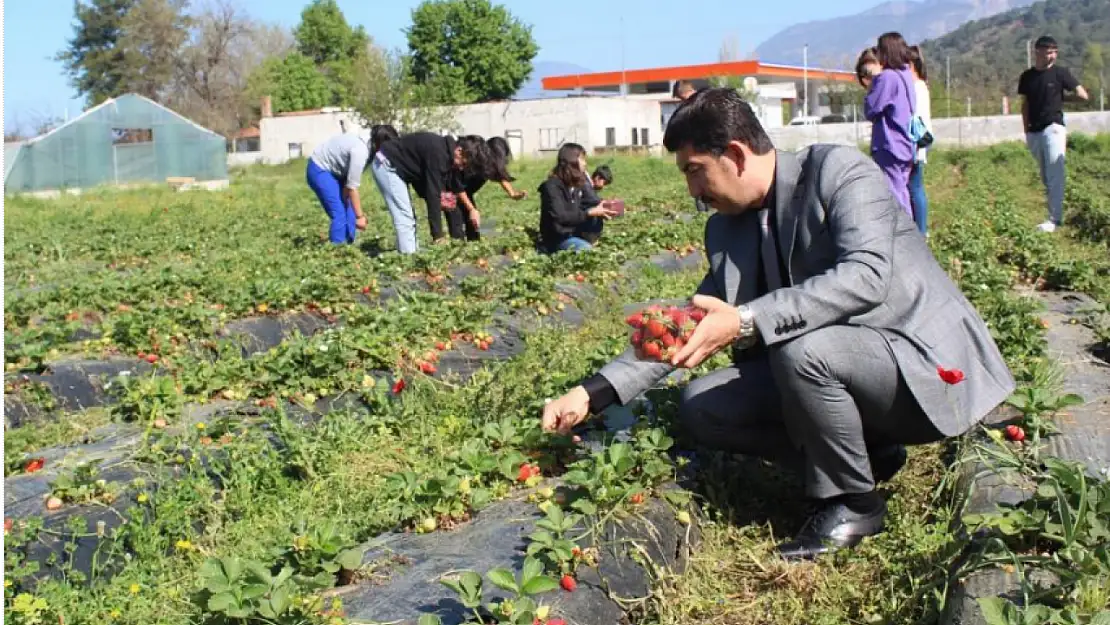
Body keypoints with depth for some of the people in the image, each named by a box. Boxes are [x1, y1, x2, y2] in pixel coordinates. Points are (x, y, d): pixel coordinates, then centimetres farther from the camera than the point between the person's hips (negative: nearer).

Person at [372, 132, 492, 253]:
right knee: (405, 219, -14)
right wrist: (438, 235, -26)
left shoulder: (445, 153, 1)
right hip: (386, 164, -10)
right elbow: (433, 194, -28)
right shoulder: (437, 153, -27)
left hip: (397, 168, 10)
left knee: (409, 218, 9)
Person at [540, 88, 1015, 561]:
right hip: (828, 364, 7)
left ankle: (852, 501, -8)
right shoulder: (727, 229, 4)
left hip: (924, 364, -7)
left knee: (802, 349, -34)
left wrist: (745, 322, -39)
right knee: (701, 406, -4)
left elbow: (867, 276, -32)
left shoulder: (839, 171, -16)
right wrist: (593, 393, 0)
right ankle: (863, 456, 6)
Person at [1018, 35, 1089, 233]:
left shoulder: (1060, 73, -4)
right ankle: (1053, 215, 20)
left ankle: (1055, 219, -10)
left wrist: (1061, 97, 5)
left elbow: (1082, 95, -2)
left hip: (1053, 129, -5)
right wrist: (1026, 131, 9)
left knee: (1055, 176, -9)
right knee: (1045, 177, 11)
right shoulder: (1027, 76, 8)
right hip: (1034, 132, 5)